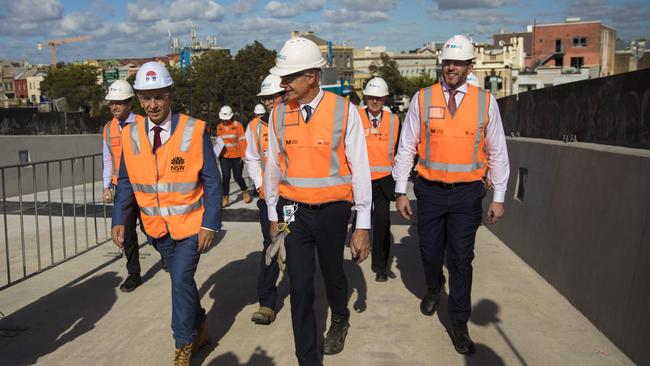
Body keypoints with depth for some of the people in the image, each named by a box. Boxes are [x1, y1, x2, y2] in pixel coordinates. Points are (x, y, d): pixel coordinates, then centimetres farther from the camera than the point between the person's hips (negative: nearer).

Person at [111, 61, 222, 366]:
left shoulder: (194, 131, -13)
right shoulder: (131, 135, -1)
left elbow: (212, 182, -11)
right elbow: (126, 182, 7)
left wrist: (210, 224, -14)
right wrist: (119, 220, 0)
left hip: (191, 224, -4)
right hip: (157, 226, 4)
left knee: (181, 279, -7)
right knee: (181, 279, 17)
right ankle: (199, 328, 39)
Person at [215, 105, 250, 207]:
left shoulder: (237, 125, -5)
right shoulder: (219, 127, 7)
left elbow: (242, 141, -6)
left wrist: (243, 155, -9)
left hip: (236, 156, -3)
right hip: (224, 157, 3)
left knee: (237, 177, 1)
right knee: (226, 176, -4)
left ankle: (245, 192, 29)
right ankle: (225, 198, 5)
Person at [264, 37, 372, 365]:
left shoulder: (344, 111, -10)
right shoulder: (279, 114, -1)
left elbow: (360, 169, -8)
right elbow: (274, 166, 9)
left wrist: (362, 226, -7)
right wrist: (273, 215, 14)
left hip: (333, 211, -1)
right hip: (293, 211, 2)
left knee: (333, 275, 18)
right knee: (300, 288, 3)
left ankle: (340, 319, 52)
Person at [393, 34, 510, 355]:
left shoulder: (485, 101, 0)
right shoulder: (422, 99, 0)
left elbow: (497, 152, 5)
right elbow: (406, 147, 2)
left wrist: (499, 198, 3)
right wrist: (401, 191, 1)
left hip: (467, 193, -1)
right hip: (430, 190, 1)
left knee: (461, 258, 2)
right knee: (430, 251, 14)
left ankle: (459, 323, 18)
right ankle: (434, 289, 47)